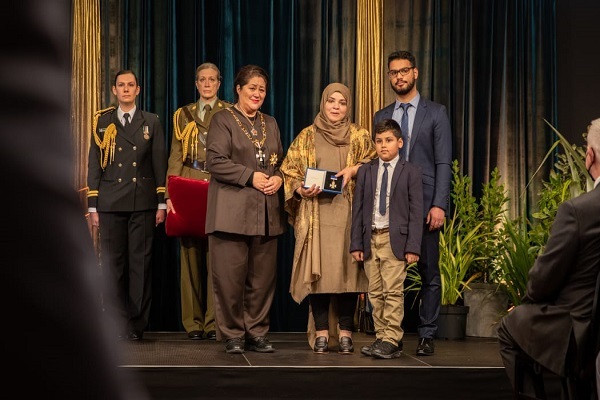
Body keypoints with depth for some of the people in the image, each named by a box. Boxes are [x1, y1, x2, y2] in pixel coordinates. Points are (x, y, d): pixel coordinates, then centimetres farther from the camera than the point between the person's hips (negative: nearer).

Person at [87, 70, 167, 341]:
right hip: (111, 204, 0)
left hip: (143, 204, 0)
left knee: (141, 264, 0)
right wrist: (93, 206, 2)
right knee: (113, 264, -1)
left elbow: (159, 164, 7)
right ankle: (116, 325, 3)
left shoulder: (151, 122, 10)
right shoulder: (102, 122, 10)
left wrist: (161, 203, 1)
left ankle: (137, 325, 4)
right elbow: (94, 166, 8)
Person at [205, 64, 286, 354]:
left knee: (263, 277, 5)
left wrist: (279, 178, -1)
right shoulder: (223, 120, 2)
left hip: (266, 213, 5)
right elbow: (215, 161, -9)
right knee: (230, 276, -4)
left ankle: (256, 333, 13)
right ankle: (232, 335, 6)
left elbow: (280, 161, 21)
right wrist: (251, 176, -13)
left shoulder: (270, 123, 20)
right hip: (232, 213, -5)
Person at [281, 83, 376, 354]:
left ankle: (345, 332, 2)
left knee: (347, 269, -5)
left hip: (348, 212, 0)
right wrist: (301, 189, -10)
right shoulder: (307, 136, 12)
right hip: (315, 213, 0)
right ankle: (321, 332, 2)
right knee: (318, 270, -4)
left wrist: (354, 170, -10)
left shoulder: (360, 136, 11)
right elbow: (289, 171, 9)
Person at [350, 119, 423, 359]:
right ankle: (381, 338, 13)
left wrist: (413, 246, -8)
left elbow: (416, 212, -1)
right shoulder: (365, 172, 12)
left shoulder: (410, 172, 3)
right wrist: (356, 243, 4)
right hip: (371, 239, 4)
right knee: (375, 293, 6)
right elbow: (357, 209, 11)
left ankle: (391, 341, -7)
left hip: (395, 239, -4)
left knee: (393, 292, -8)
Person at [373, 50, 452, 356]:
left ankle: (426, 336, 7)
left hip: (424, 205, -3)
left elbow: (443, 163, -1)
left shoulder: (435, 113, 5)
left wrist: (439, 204, -11)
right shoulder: (381, 117, 15)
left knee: (429, 272, 1)